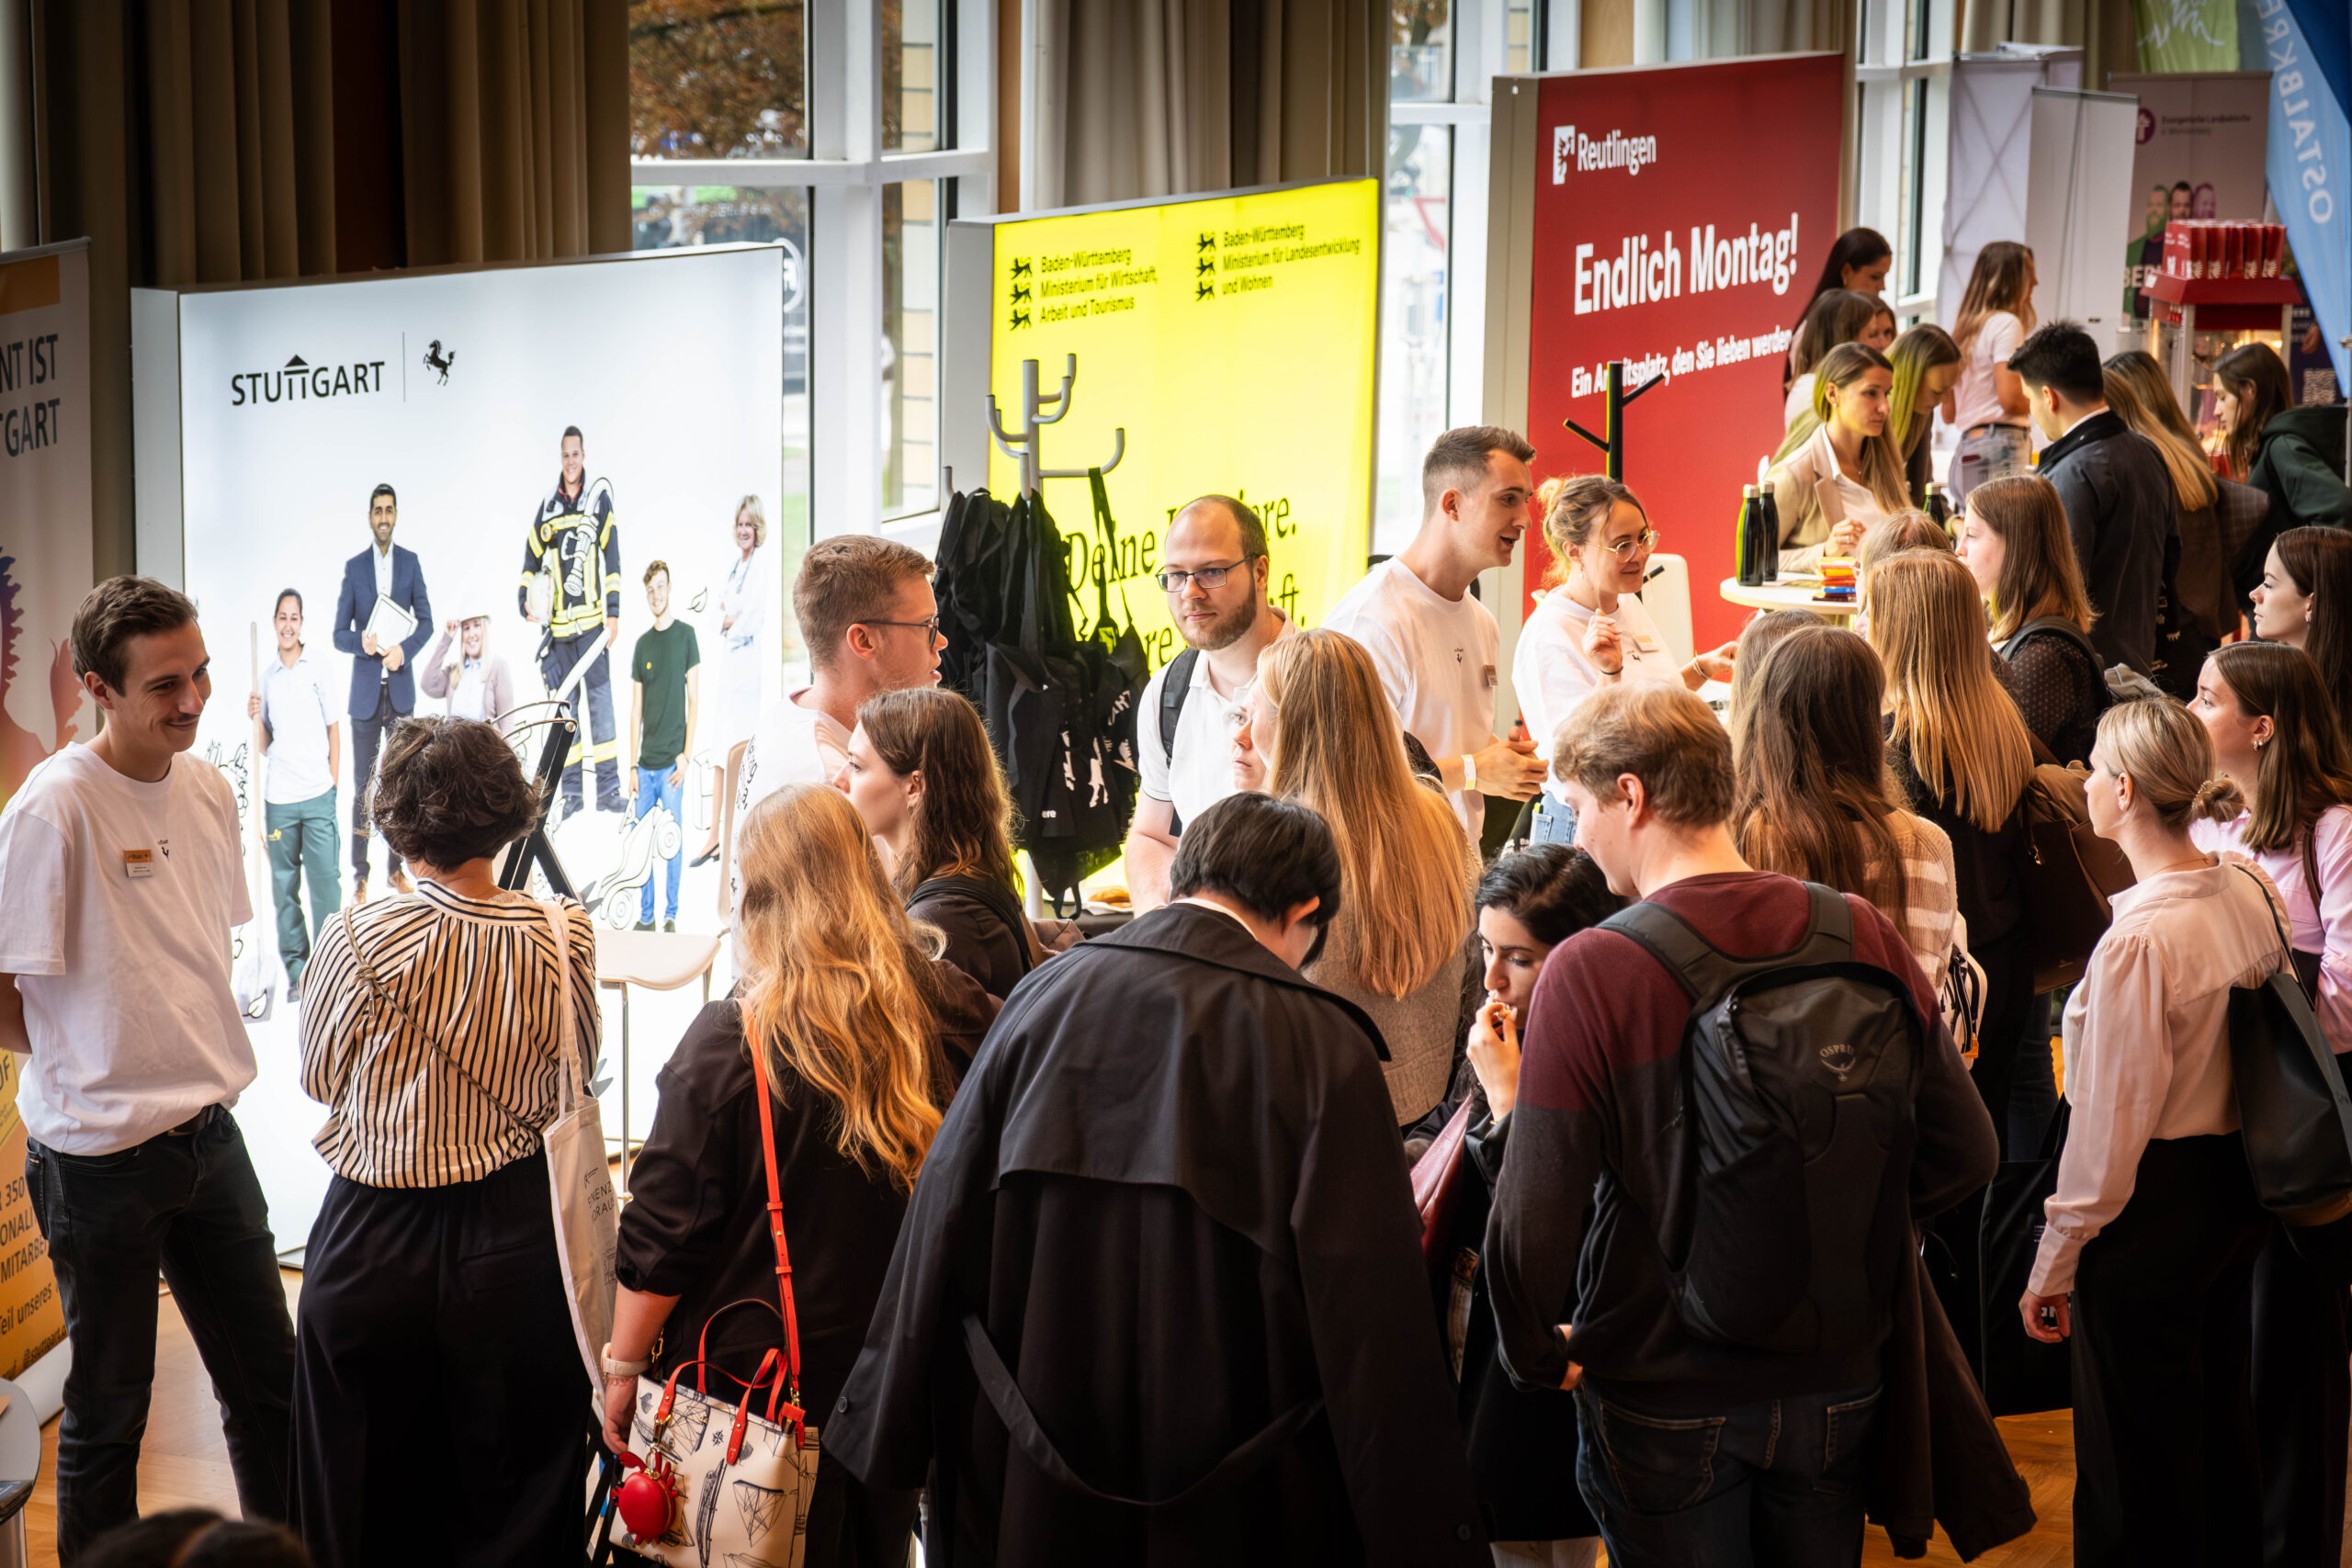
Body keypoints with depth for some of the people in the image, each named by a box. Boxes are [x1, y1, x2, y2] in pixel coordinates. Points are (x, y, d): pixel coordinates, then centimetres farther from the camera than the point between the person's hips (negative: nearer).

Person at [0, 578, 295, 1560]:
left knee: (270, 1385, 14)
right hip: (101, 1155, -7)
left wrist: (185, 1055, 9)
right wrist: (91, 1066, -3)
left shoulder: (206, 789, 4)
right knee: (108, 1414, 6)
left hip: (209, 1135, 7)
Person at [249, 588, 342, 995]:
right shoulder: (266, 675, 10)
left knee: (325, 881, -6)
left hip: (317, 794, -2)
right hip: (278, 795, 3)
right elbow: (266, 747, 14)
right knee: (284, 885, 4)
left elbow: (334, 728, 7)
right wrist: (256, 719, -5)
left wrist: (332, 781, 1)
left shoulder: (318, 669, 4)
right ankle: (295, 969, 10)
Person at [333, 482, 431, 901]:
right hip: (365, 691, -2)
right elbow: (339, 634, 1)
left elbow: (426, 621, 6)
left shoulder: (410, 562, 5)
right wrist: (362, 642, -20)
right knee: (363, 784, -1)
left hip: (401, 688, 2)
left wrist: (404, 649, -12)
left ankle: (396, 867, 16)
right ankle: (359, 874, 4)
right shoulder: (353, 567, 1)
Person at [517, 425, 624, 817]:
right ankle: (571, 790, 9)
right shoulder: (547, 508, 10)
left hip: (592, 620, -3)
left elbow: (613, 559, 0)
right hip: (557, 622, 3)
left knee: (601, 700, -7)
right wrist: (525, 601, 2)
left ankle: (608, 787, -6)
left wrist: (614, 613, -5)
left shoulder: (600, 500, 2)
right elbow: (531, 558, 17)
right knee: (564, 705, 5)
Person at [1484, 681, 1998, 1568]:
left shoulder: (1589, 972, -20)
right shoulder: (1861, 934, -8)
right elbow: (1962, 1154, -2)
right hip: (1837, 1385, 4)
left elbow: (1532, 1219, -22)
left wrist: (1537, 1355, -4)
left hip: (1666, 1403, -4)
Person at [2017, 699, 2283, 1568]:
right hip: (2238, 1194, 8)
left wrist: (2054, 1263, -9)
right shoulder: (2252, 892, -2)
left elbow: (2110, 1126, -19)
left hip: (2155, 1204, -8)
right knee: (2219, 1423, 23)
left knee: (2137, 1467, 6)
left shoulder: (2139, 940, -25)